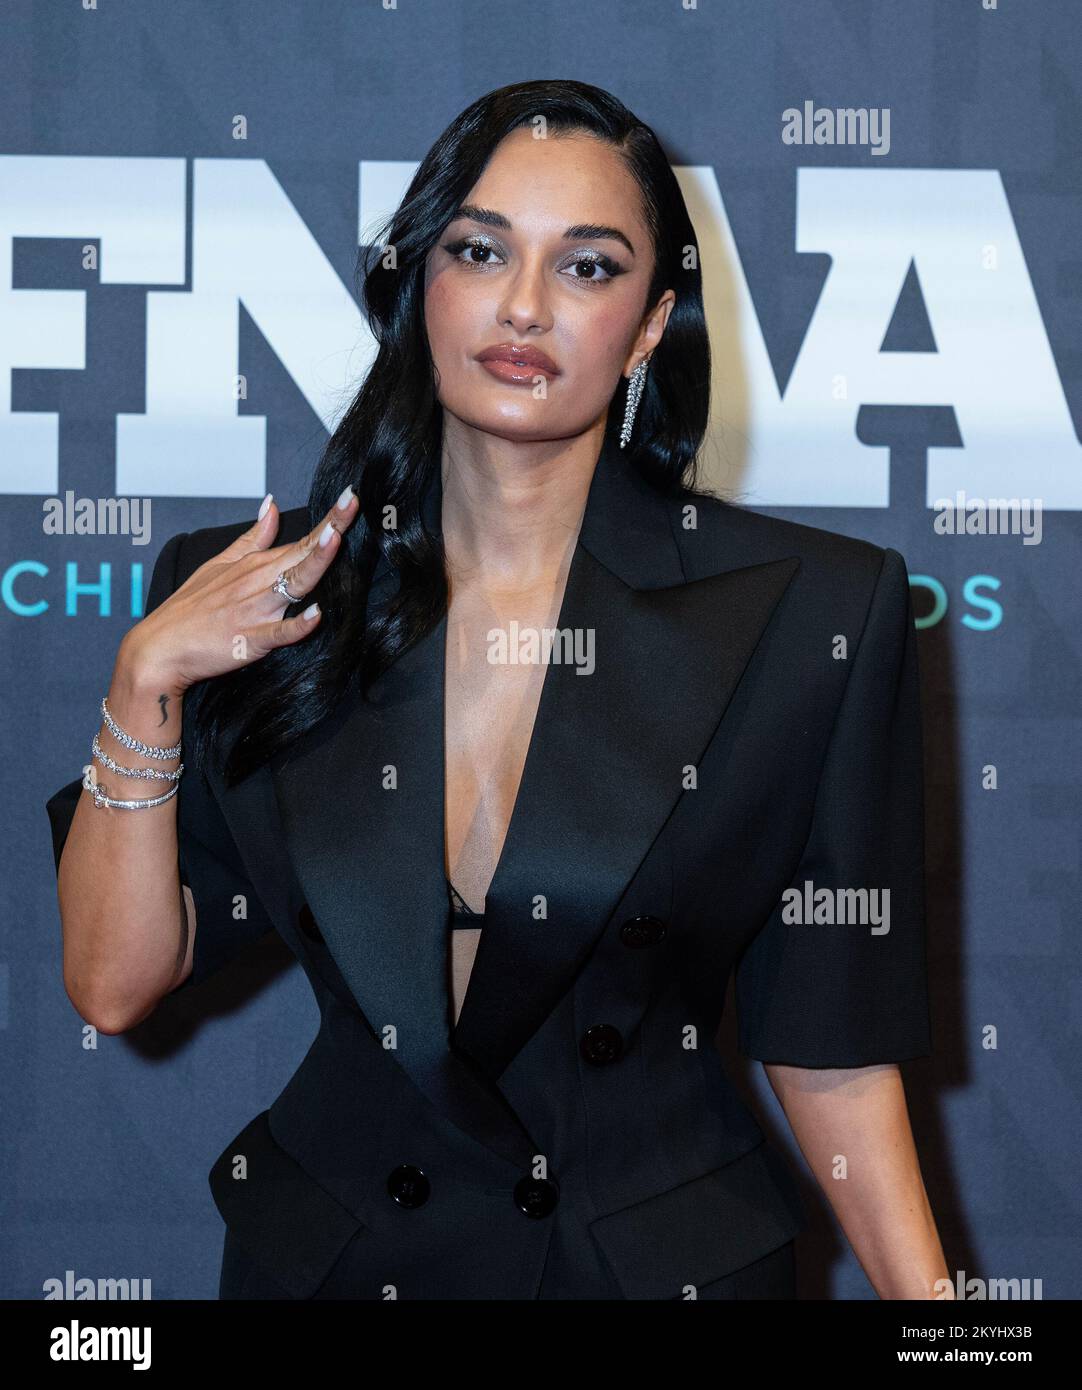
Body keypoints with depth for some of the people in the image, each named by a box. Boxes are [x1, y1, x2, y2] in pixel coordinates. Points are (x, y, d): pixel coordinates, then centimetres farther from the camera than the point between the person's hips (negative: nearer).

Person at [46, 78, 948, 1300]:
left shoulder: (814, 613, -11)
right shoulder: (253, 598, -5)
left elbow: (829, 1044, -7)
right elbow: (114, 984, -6)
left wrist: (927, 1294, -17)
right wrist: (144, 682, -17)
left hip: (668, 1255, -1)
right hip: (331, 1248, 2)